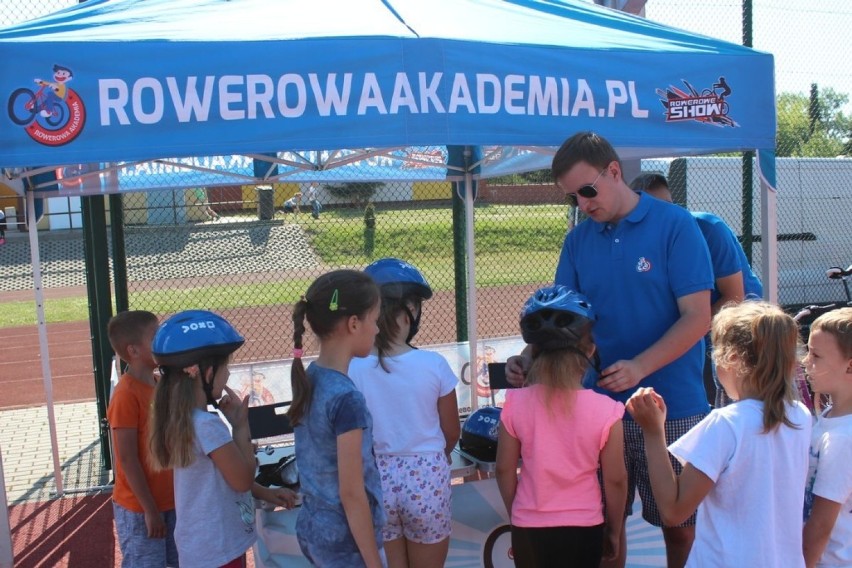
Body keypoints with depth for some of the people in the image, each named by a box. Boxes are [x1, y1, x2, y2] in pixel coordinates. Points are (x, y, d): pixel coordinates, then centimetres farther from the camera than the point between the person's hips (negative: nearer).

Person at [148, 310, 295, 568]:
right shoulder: (207, 425, -27)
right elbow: (243, 479, -16)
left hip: (202, 545, 9)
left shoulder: (183, 420, 4)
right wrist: (241, 424, -10)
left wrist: (265, 493, 11)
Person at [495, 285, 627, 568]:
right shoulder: (606, 410, -16)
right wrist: (614, 531, 8)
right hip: (584, 527, 0)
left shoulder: (515, 404, -13)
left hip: (529, 528, 1)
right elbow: (615, 479, -8)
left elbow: (505, 470, -4)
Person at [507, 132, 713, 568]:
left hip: (671, 405, -3)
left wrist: (639, 366, -24)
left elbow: (697, 317, -12)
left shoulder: (674, 225, -8)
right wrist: (528, 359, -14)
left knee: (678, 522, 10)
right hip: (600, 402, 4)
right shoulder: (578, 240, 5)